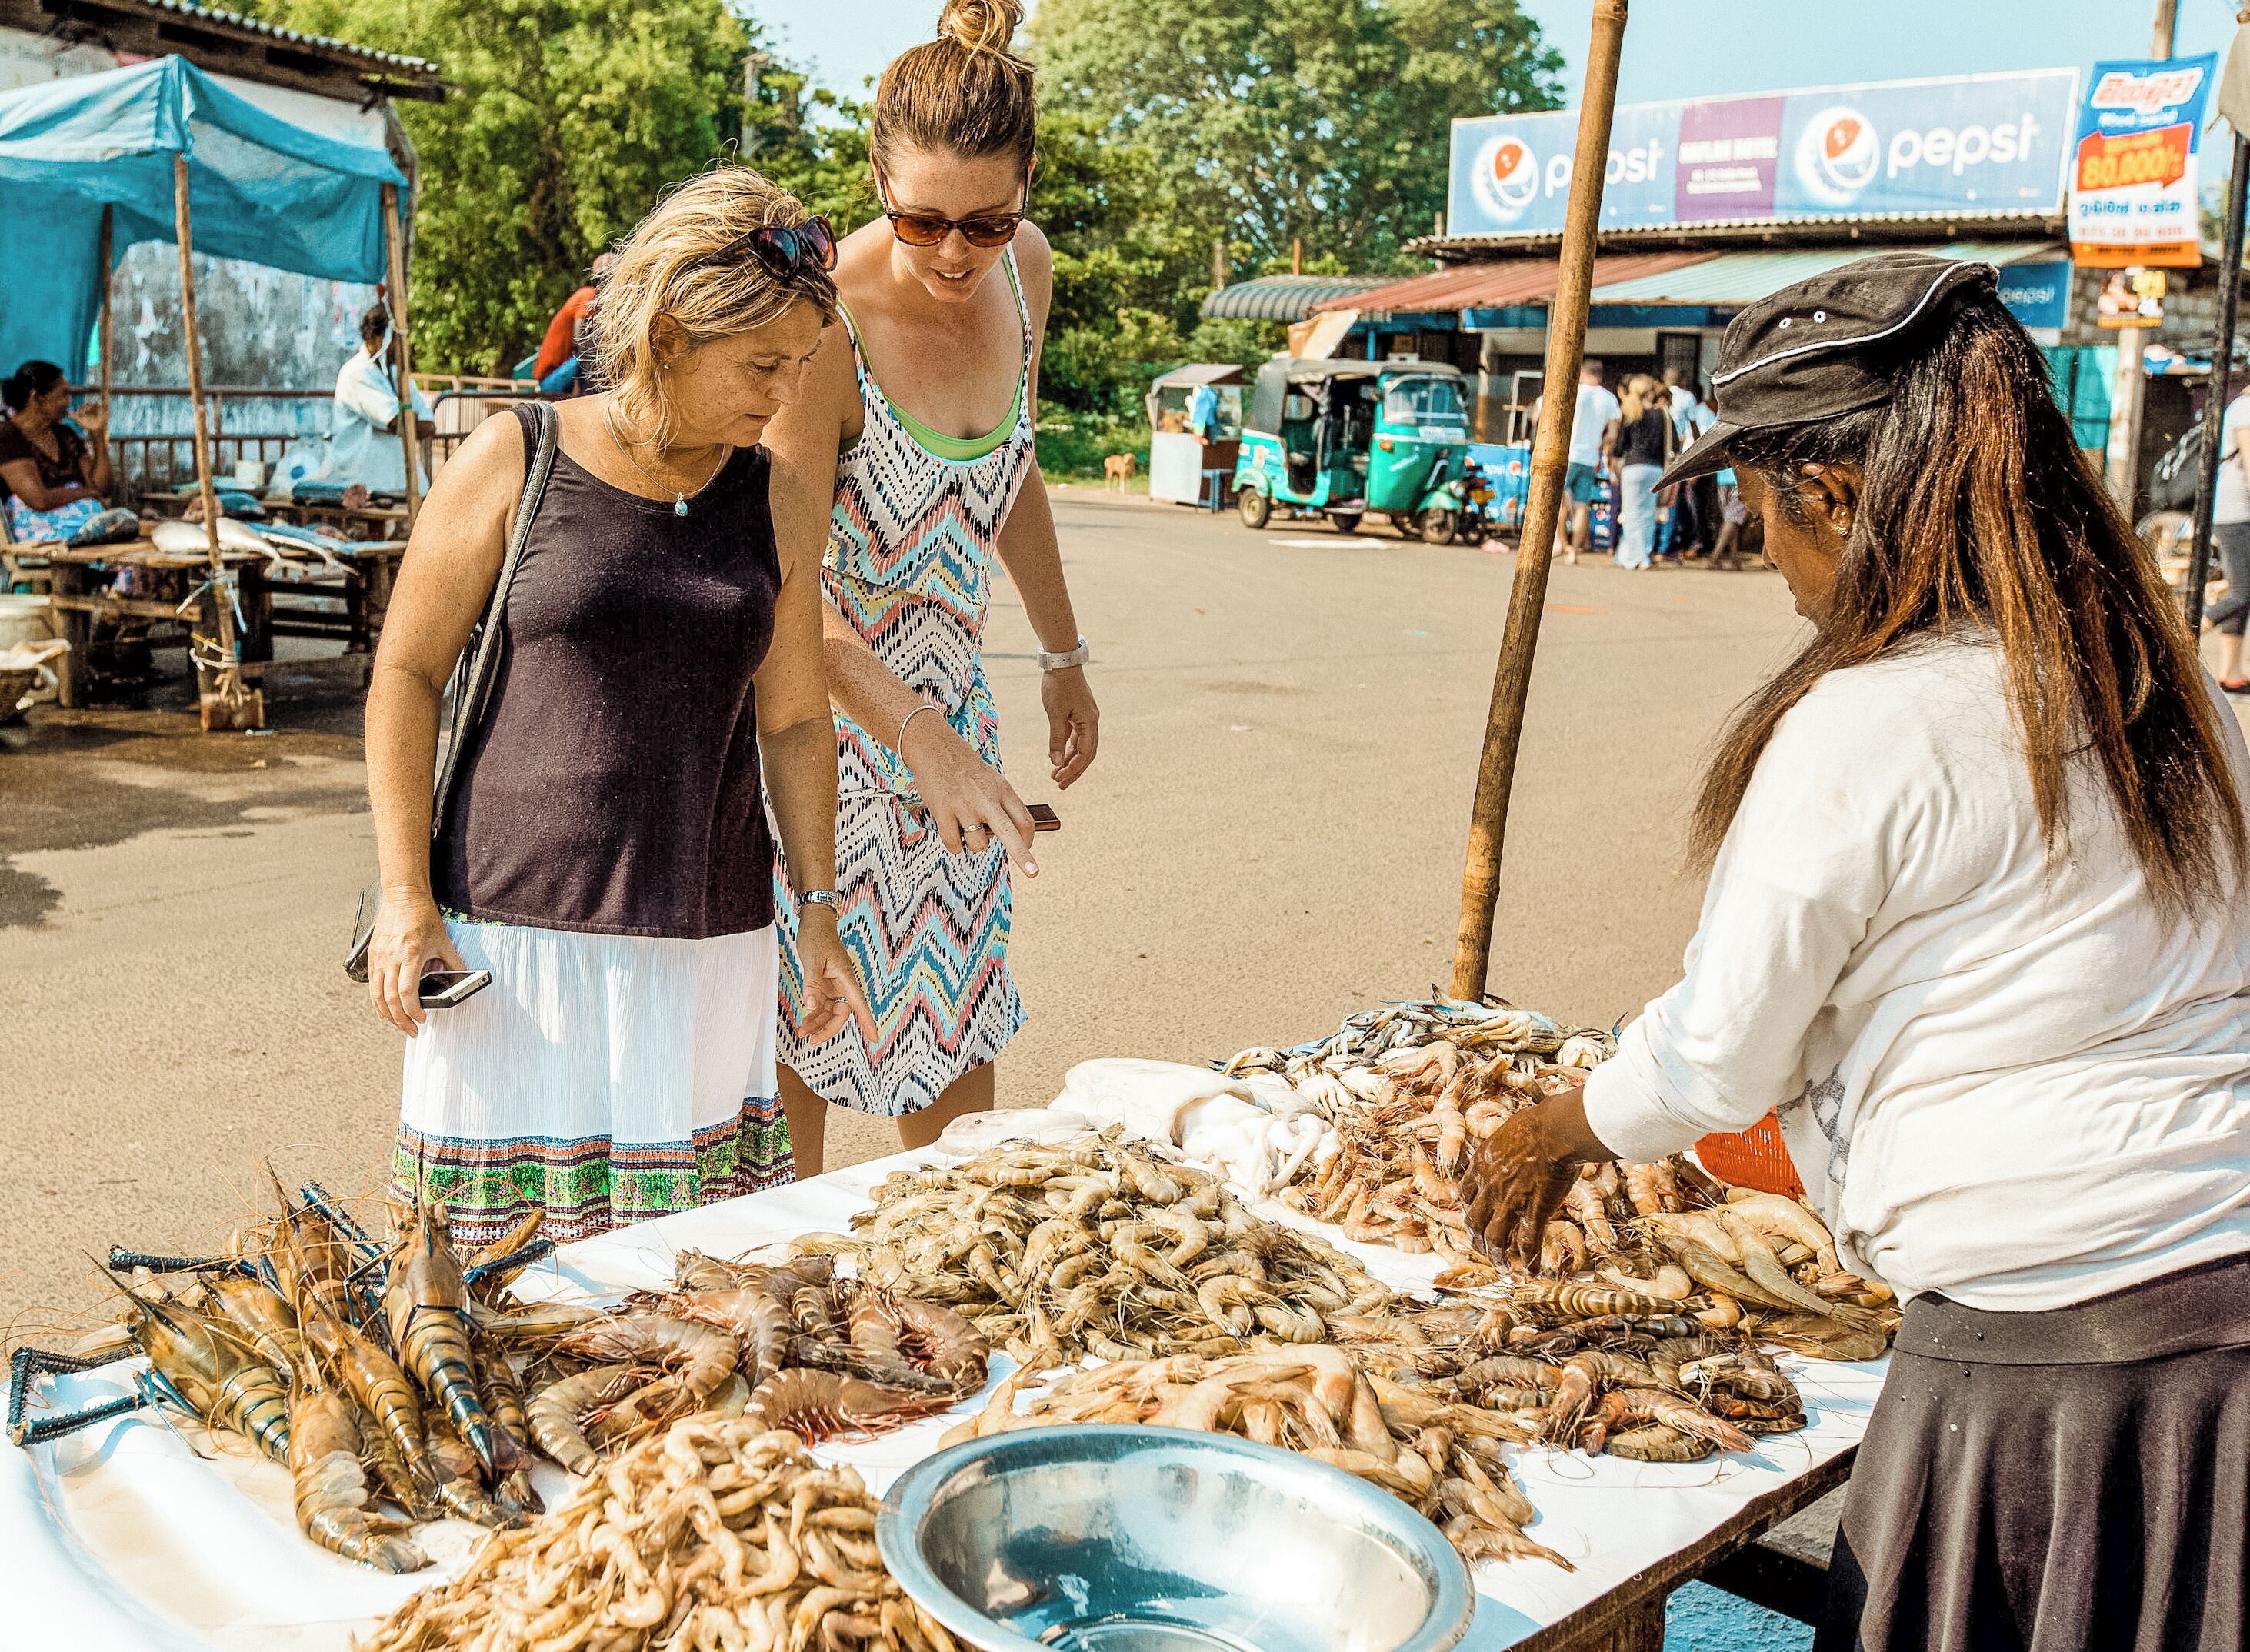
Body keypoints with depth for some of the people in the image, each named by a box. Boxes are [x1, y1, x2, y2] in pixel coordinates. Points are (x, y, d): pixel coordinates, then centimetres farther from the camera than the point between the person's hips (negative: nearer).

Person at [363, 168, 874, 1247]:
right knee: (502, 1241, 2)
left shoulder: (782, 503, 7)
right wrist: (406, 898, -4)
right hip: (515, 918, -2)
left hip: (709, 938, 3)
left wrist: (818, 912, 10)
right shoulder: (513, 462, -2)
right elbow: (406, 675, 1)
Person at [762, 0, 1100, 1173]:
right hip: (820, 695, -6)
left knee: (957, 1014, 14)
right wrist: (926, 745, -34)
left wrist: (1061, 657, 16)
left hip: (948, 690, 6)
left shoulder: (1025, 270, -4)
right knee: (804, 1028, 1)